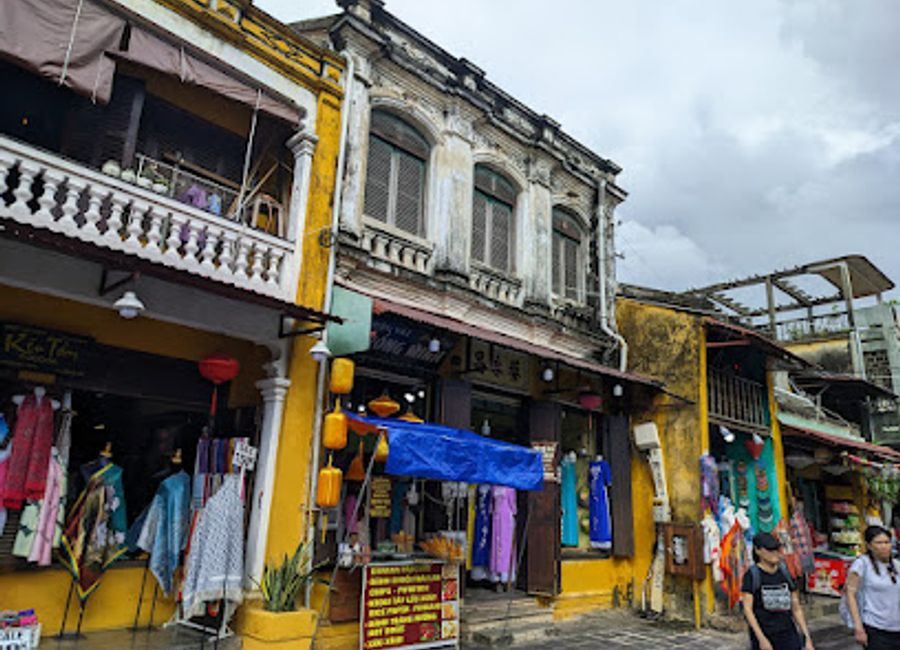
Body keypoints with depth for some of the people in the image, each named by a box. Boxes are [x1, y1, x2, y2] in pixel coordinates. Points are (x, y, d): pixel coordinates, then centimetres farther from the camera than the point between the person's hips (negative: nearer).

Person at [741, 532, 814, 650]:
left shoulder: (785, 573, 6)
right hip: (763, 634, -4)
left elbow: (796, 609, 11)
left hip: (788, 633, 4)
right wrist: (761, 638, -17)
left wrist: (807, 638, 7)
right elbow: (747, 609, -11)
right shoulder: (752, 575, -7)